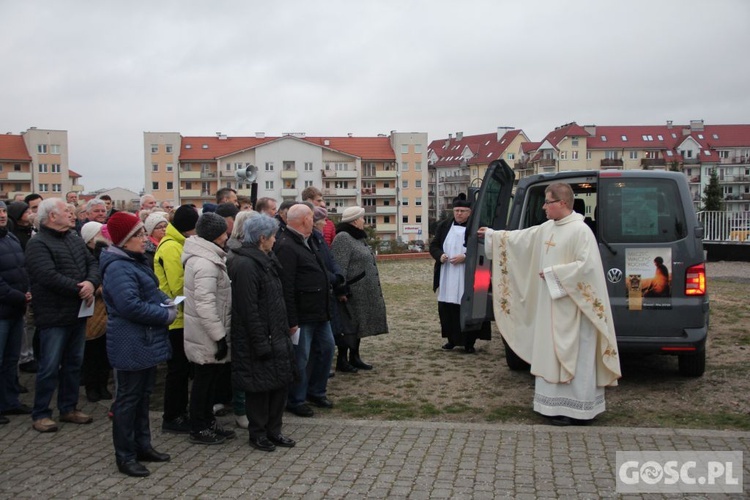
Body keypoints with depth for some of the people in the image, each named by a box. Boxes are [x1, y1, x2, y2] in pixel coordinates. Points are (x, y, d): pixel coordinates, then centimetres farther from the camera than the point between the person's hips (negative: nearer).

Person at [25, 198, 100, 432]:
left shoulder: (75, 239, 11)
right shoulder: (38, 244, -12)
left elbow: (93, 264, 5)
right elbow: (49, 277, -24)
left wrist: (91, 283, -16)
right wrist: (79, 289, -19)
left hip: (78, 313, 8)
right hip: (54, 316, -7)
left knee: (74, 363, 15)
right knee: (50, 367, -1)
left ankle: (68, 408, 28)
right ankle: (40, 414, 13)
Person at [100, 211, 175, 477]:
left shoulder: (136, 262, 13)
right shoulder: (118, 268, -20)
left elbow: (151, 292, 23)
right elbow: (131, 306, -28)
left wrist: (167, 302, 1)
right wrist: (166, 315, -18)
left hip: (146, 342, 10)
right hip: (131, 346, -10)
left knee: (143, 396, 18)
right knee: (128, 399, 0)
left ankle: (142, 445, 30)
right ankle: (125, 456, 10)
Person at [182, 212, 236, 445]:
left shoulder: (204, 257, 10)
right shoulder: (206, 263, -23)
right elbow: (206, 305, -27)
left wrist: (220, 332, 19)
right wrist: (219, 335, -23)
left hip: (210, 330, 10)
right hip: (206, 333, -10)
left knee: (210, 377, 18)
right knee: (205, 378, 2)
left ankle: (208, 422, 29)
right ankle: (198, 429, 14)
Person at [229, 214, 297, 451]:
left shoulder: (266, 260, 13)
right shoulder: (245, 265, -19)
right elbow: (248, 309, -22)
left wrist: (284, 330, 16)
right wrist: (261, 343, -21)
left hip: (275, 336, 9)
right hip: (258, 340, -9)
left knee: (280, 383, 13)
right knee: (260, 387, 3)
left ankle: (273, 430, 25)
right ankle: (258, 433, 19)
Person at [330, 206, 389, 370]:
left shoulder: (358, 237, 16)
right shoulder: (343, 238, -16)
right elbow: (339, 267, -23)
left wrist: (373, 289, 23)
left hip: (364, 293, 10)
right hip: (352, 294, -10)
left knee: (358, 325, 13)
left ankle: (354, 357, 21)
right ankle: (342, 359, 6)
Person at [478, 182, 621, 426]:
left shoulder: (580, 231, -16)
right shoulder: (547, 228, 10)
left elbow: (586, 265, -23)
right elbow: (522, 237, 21)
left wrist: (553, 273, -17)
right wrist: (493, 235, 25)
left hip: (571, 309, -9)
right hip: (551, 305, 9)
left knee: (572, 356, -3)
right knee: (553, 354, 13)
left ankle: (575, 411, 5)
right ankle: (557, 405, 22)